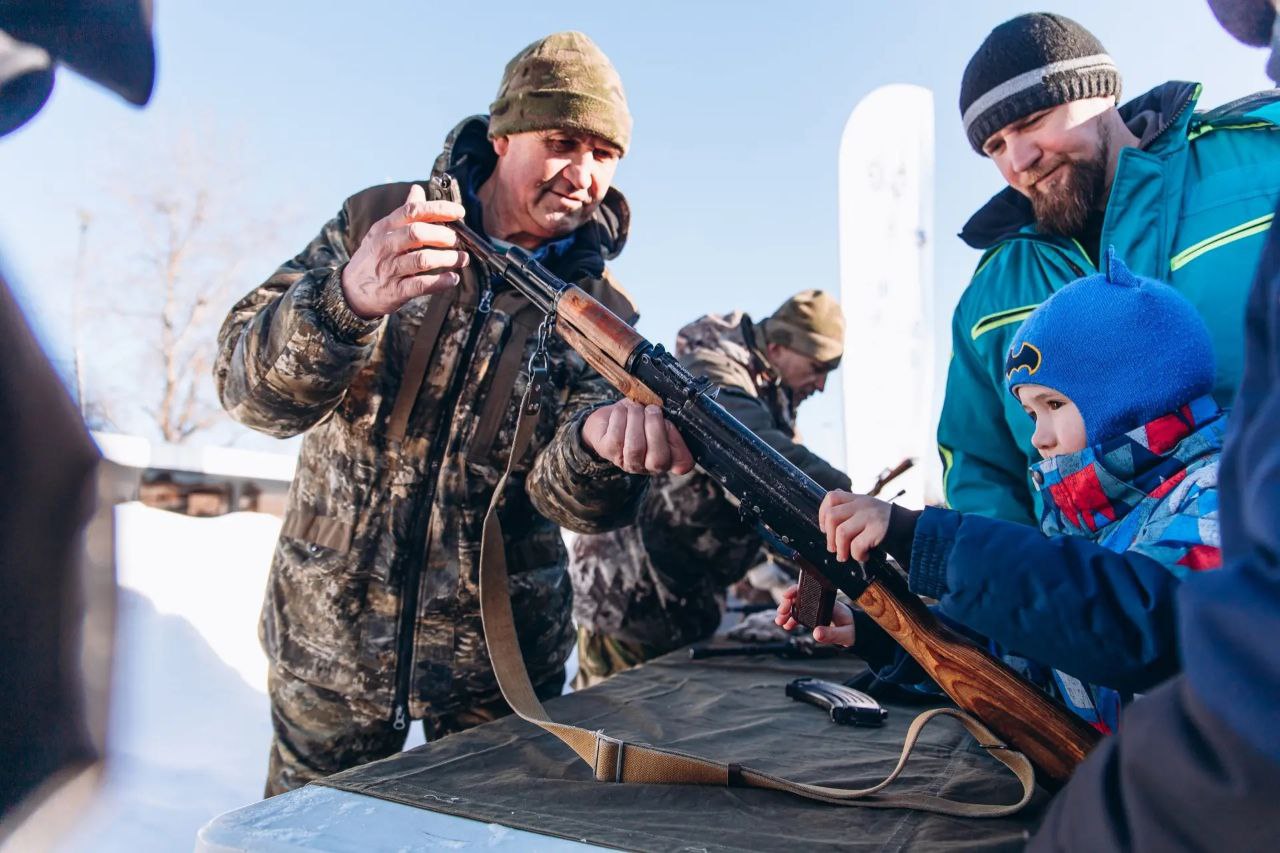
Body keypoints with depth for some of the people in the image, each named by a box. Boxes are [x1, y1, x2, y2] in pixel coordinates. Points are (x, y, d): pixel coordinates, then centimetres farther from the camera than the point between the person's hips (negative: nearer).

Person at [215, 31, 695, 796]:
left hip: (499, 662, 1)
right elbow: (252, 386, -16)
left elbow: (566, 492, -19)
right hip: (329, 638, 0)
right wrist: (348, 300, -38)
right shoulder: (377, 221, -8)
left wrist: (600, 443, -44)